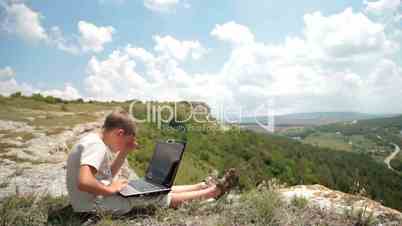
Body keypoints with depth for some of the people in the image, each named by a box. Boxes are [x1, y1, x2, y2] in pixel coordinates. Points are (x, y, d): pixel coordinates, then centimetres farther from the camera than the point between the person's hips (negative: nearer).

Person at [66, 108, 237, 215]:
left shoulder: (93, 140, 9)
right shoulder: (96, 145, -23)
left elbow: (106, 175, 16)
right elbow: (84, 182, -38)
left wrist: (124, 153, 4)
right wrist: (111, 189, -21)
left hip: (98, 197, 10)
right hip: (93, 204, -9)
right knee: (161, 197, -7)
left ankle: (204, 186, 18)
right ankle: (214, 190, 5)